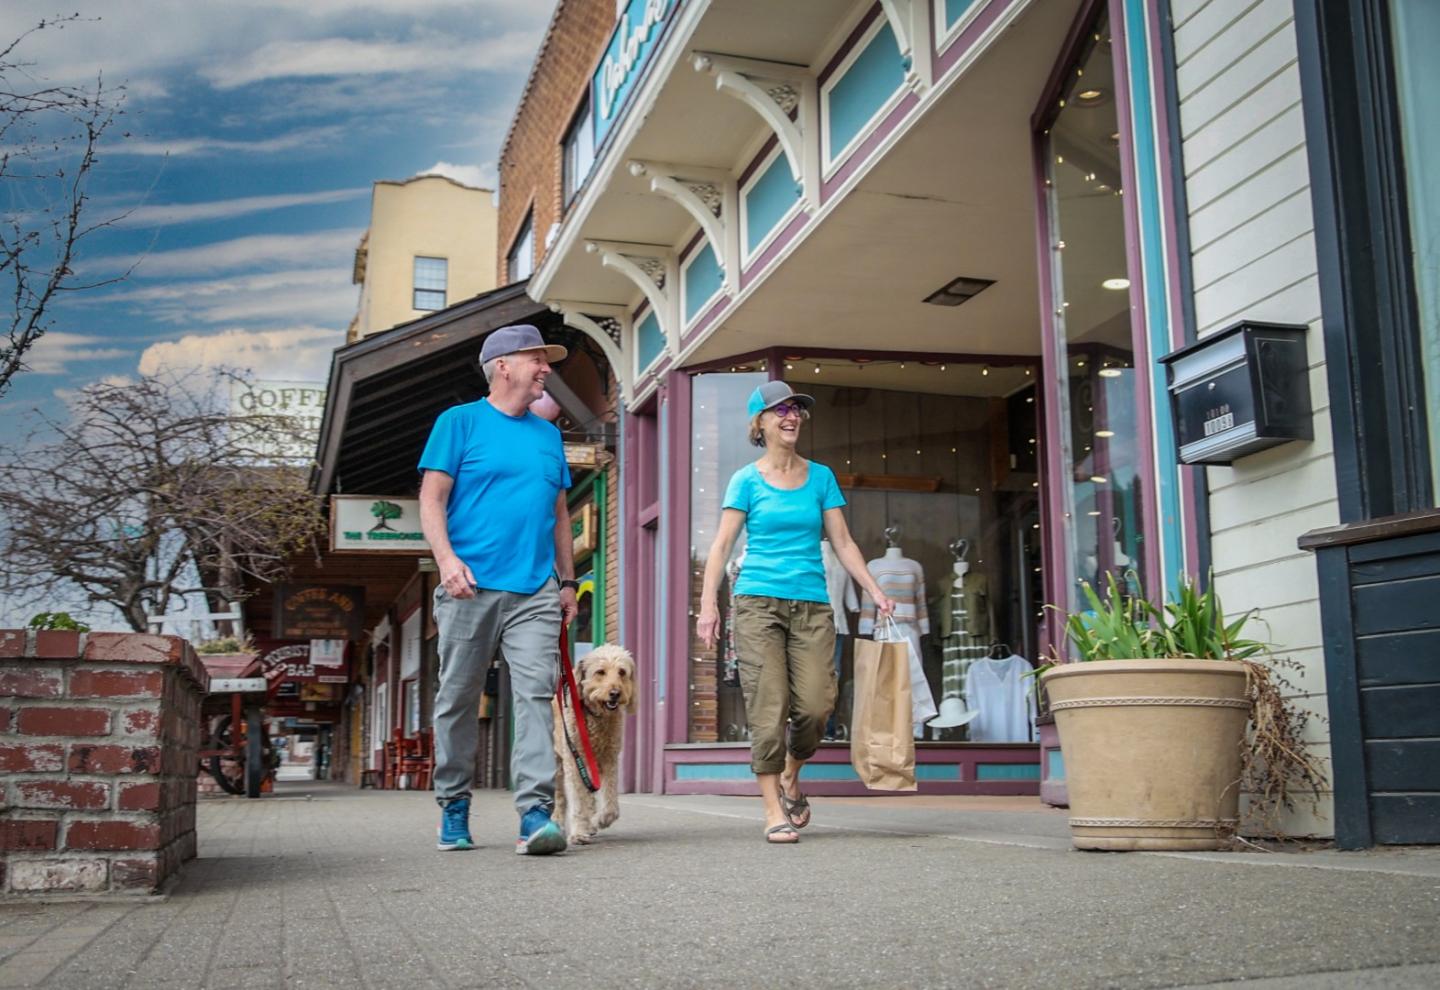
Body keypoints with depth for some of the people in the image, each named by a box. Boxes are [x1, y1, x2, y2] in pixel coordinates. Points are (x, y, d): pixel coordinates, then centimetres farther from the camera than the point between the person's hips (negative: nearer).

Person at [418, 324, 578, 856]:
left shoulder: (548, 434, 19)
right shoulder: (460, 421, 4)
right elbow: (431, 499, -1)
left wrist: (567, 580, 18)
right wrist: (446, 558, -16)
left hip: (535, 591, 3)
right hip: (472, 586, -3)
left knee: (536, 695, -9)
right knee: (458, 699, 5)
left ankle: (536, 813, -12)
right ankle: (454, 809, 19)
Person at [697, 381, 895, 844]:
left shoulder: (820, 476, 13)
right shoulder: (747, 480, 5)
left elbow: (842, 541, 12)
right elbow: (721, 545, 1)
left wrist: (875, 591, 2)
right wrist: (708, 603, -9)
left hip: (812, 605, 2)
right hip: (759, 602, -2)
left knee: (816, 704, -7)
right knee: (768, 708, -7)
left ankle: (791, 777, 22)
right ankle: (774, 810, 2)